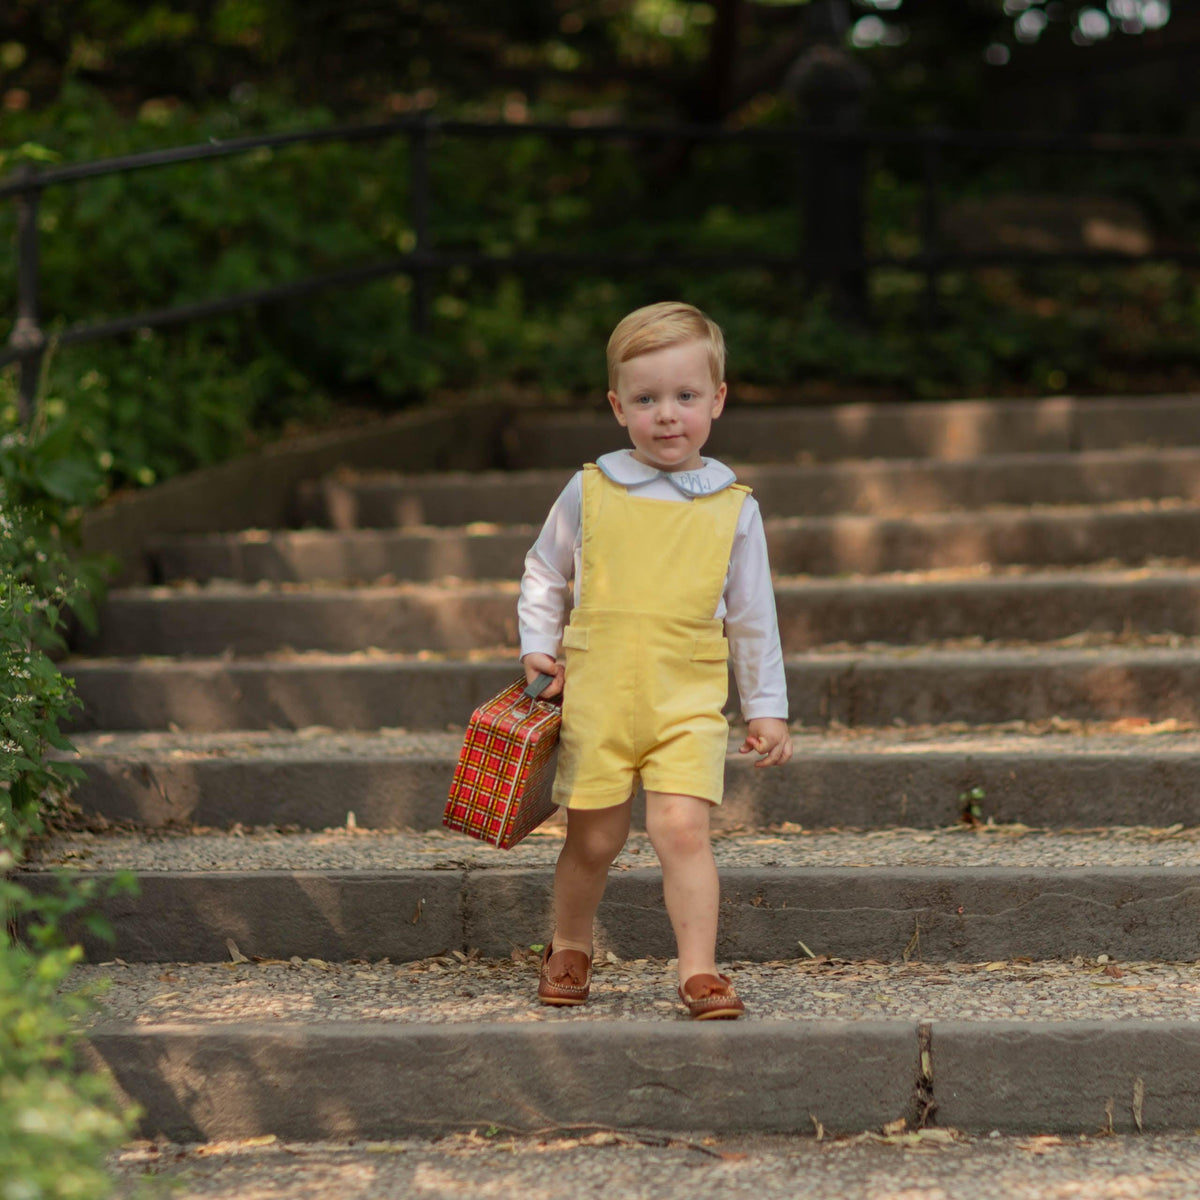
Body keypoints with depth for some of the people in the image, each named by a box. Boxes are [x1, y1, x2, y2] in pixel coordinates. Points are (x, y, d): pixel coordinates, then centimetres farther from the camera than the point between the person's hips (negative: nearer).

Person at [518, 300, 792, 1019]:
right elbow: (544, 574, 16)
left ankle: (700, 972, -10)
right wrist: (539, 646, 3)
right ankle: (570, 948, 31)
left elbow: (753, 616, 10)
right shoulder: (590, 491, 2)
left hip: (688, 703, -1)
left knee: (683, 828, -15)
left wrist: (767, 708, 10)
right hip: (596, 698, 1)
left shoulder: (733, 508, 3)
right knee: (594, 839, 8)